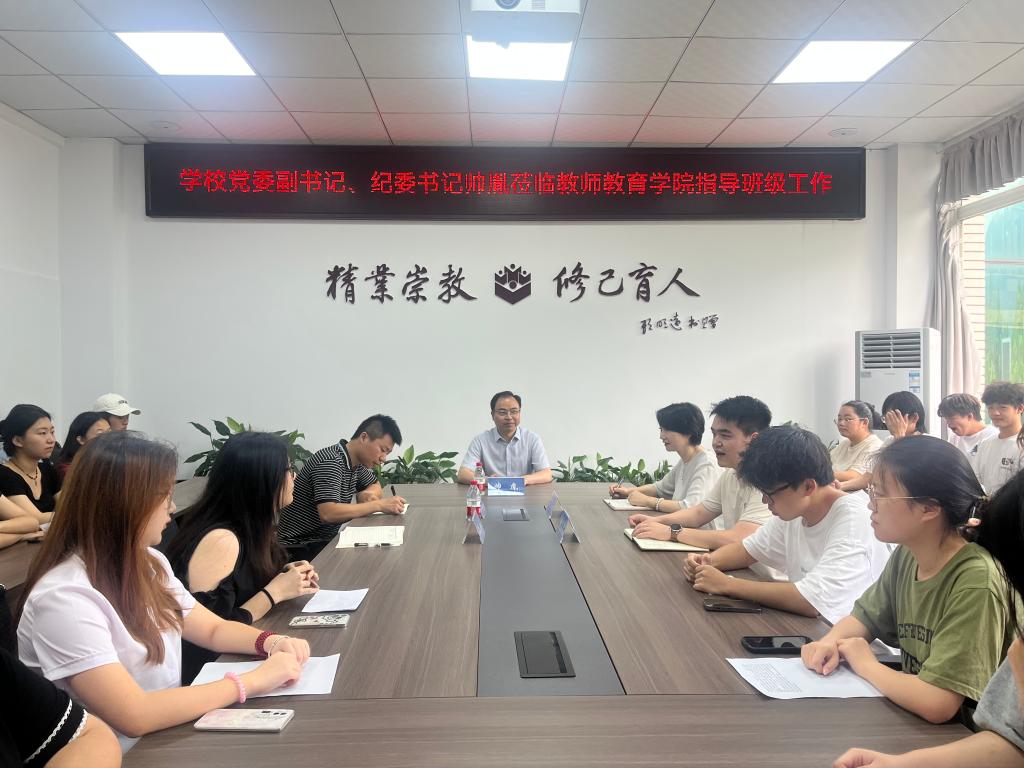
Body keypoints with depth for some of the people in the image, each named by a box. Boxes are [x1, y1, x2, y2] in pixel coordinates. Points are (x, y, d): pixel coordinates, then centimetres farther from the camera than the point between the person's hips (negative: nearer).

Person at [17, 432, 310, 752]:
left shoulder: (148, 562, 1)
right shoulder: (65, 597, -23)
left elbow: (213, 629, 10)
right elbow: (134, 715, -27)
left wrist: (270, 641, -9)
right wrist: (252, 681, -22)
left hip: (169, 732, 6)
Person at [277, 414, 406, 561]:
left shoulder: (356, 461, 3)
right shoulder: (330, 462, -23)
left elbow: (376, 487, 18)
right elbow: (327, 513, -34)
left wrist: (366, 494, -7)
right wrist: (379, 505, -31)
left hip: (327, 538, 8)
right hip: (300, 547, -8)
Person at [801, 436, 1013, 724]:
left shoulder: (974, 584, -25)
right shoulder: (906, 555, -4)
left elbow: (936, 703, -31)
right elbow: (864, 617, 11)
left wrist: (867, 665, -14)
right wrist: (829, 643, -10)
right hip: (911, 727, 6)